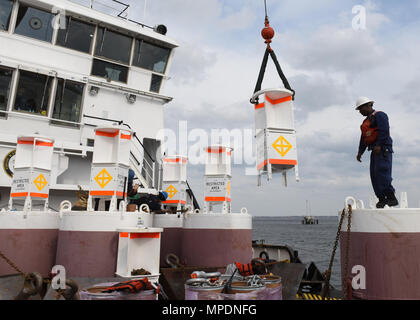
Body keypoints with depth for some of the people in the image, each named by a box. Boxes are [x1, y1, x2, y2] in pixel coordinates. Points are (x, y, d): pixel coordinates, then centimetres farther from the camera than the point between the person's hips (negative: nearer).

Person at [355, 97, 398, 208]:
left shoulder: (379, 115, -1)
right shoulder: (367, 121, 25)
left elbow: (384, 131, -16)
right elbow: (363, 138, 24)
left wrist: (379, 145, -24)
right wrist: (360, 152, 17)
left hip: (383, 149, -9)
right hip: (375, 150, 9)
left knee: (382, 171, -18)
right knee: (374, 174, 2)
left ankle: (391, 197, -16)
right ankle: (382, 199, 3)